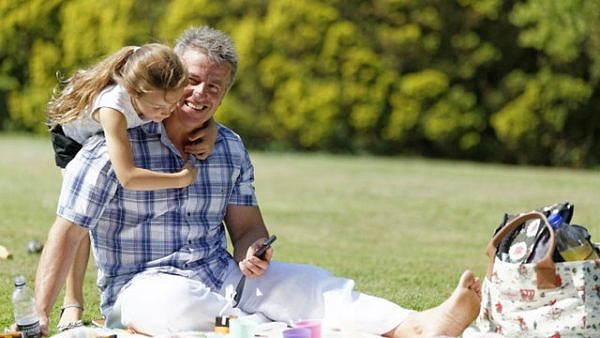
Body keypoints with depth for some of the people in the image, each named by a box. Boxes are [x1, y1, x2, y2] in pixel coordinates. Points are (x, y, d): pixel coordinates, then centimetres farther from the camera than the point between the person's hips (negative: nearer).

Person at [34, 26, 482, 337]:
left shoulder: (230, 149, 12)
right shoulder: (115, 146, -7)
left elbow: (248, 227, 14)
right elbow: (67, 234, -10)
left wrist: (252, 252, -13)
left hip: (221, 277, 4)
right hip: (143, 284, -4)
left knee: (308, 283, -21)